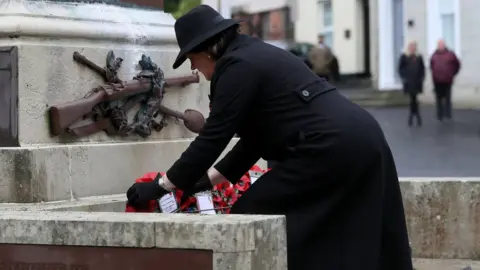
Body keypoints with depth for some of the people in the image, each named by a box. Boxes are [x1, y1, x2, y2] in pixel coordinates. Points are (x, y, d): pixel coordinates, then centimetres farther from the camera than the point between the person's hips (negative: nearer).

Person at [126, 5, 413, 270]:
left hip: (334, 149, -10)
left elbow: (212, 138, -7)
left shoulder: (237, 66, -7)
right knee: (350, 247, 14)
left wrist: (162, 186, 2)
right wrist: (210, 178, 25)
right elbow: (257, 137, 25)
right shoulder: (257, 54, 23)